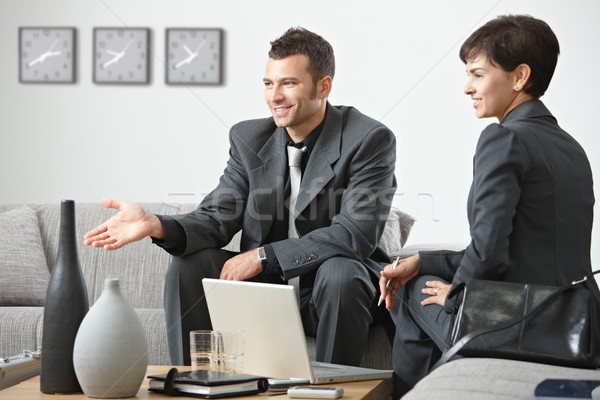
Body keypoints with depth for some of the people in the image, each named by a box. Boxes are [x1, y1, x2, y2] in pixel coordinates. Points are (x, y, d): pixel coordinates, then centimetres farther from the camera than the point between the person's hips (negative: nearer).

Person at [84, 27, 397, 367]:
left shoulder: (371, 140, -14)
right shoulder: (249, 138, 2)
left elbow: (356, 233, -24)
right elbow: (217, 219, -3)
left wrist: (262, 256, -27)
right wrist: (156, 226, -25)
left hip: (330, 289, -4)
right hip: (266, 283, 4)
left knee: (341, 271, -35)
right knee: (187, 265, -15)